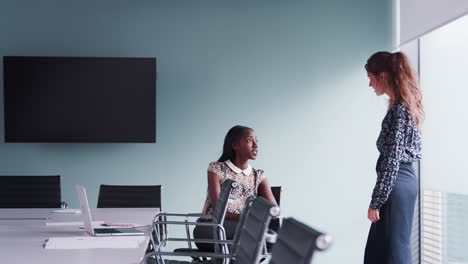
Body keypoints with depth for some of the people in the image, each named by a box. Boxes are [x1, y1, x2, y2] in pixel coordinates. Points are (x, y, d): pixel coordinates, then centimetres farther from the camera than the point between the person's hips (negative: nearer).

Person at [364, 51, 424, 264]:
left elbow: (392, 159, -20)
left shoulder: (398, 109, -17)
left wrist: (376, 202, -17)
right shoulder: (405, 105, 13)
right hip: (403, 180, 10)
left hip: (397, 185, -10)